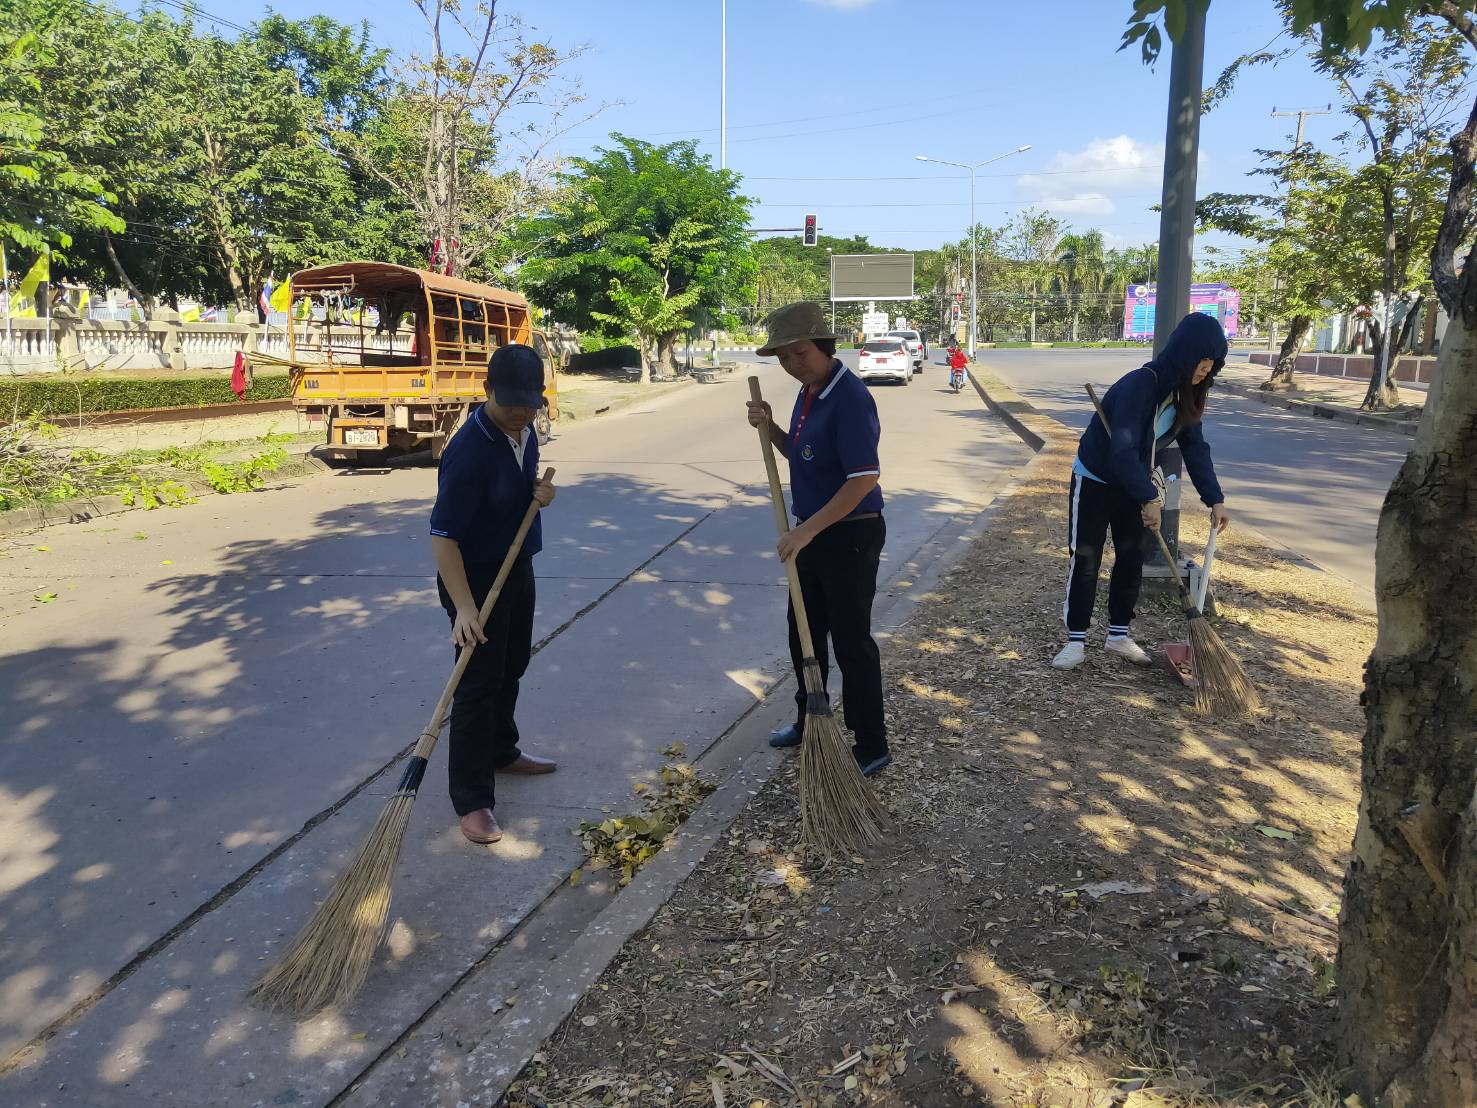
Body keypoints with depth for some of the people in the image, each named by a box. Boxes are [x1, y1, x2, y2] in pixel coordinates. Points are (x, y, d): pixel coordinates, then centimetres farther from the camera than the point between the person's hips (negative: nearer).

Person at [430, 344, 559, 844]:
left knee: (511, 669, 22)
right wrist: (464, 606, -32)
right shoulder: (468, 451, -28)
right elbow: (443, 534, -27)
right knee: (478, 685, -3)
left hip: (518, 568, 9)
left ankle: (502, 752, 43)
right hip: (475, 578, -8)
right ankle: (472, 799, 8)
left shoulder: (523, 430, -2)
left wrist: (542, 490, -7)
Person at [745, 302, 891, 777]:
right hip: (812, 532, 9)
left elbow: (864, 479, -28)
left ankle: (872, 746, 13)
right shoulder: (809, 391, 7)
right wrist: (770, 428, 1)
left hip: (850, 535, -9)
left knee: (851, 641, 0)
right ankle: (807, 721, 39)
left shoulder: (850, 398, -22)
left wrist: (806, 530, -26)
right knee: (803, 632, 20)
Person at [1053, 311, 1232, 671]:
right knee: (1085, 561, -2)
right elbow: (1122, 448, -36)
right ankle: (1076, 641, 5)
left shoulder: (1184, 393, -5)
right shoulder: (1139, 385, -30)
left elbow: (1196, 447, -2)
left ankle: (1119, 635, 21)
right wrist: (1149, 498, -37)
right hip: (1095, 480, -7)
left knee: (1131, 559, 9)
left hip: (1133, 483, 7)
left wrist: (1215, 499, -10)